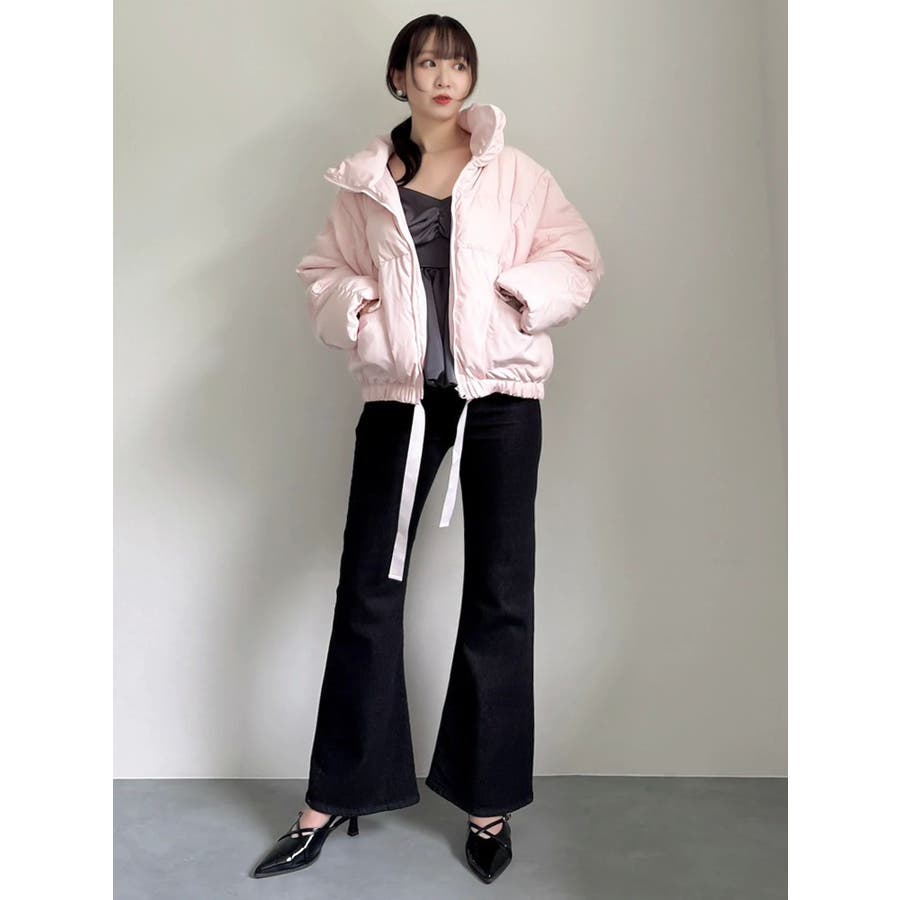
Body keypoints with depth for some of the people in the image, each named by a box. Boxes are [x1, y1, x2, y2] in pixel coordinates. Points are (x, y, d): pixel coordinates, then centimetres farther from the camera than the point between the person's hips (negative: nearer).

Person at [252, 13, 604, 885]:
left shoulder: (513, 172, 6)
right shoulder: (365, 181, 9)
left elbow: (577, 259, 6)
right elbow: (323, 270, 13)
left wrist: (521, 293, -13)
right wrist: (353, 306, -7)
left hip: (499, 393, 0)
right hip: (399, 393, 1)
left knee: (498, 594, 3)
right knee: (367, 587, 3)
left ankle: (489, 802, 19)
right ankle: (334, 796, 18)